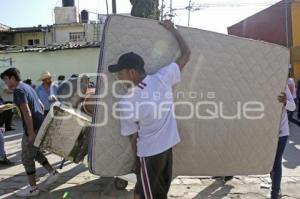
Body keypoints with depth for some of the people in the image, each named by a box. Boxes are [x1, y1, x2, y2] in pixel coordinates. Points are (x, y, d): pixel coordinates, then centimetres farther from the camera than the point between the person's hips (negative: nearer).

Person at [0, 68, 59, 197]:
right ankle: (52, 172, 27)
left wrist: (31, 132, -21)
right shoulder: (27, 87, 15)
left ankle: (33, 188, 13)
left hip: (33, 128, -9)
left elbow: (27, 112, -22)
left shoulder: (18, 90, -14)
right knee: (34, 152, 24)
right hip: (40, 126, 9)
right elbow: (41, 107, 20)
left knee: (26, 158, 3)